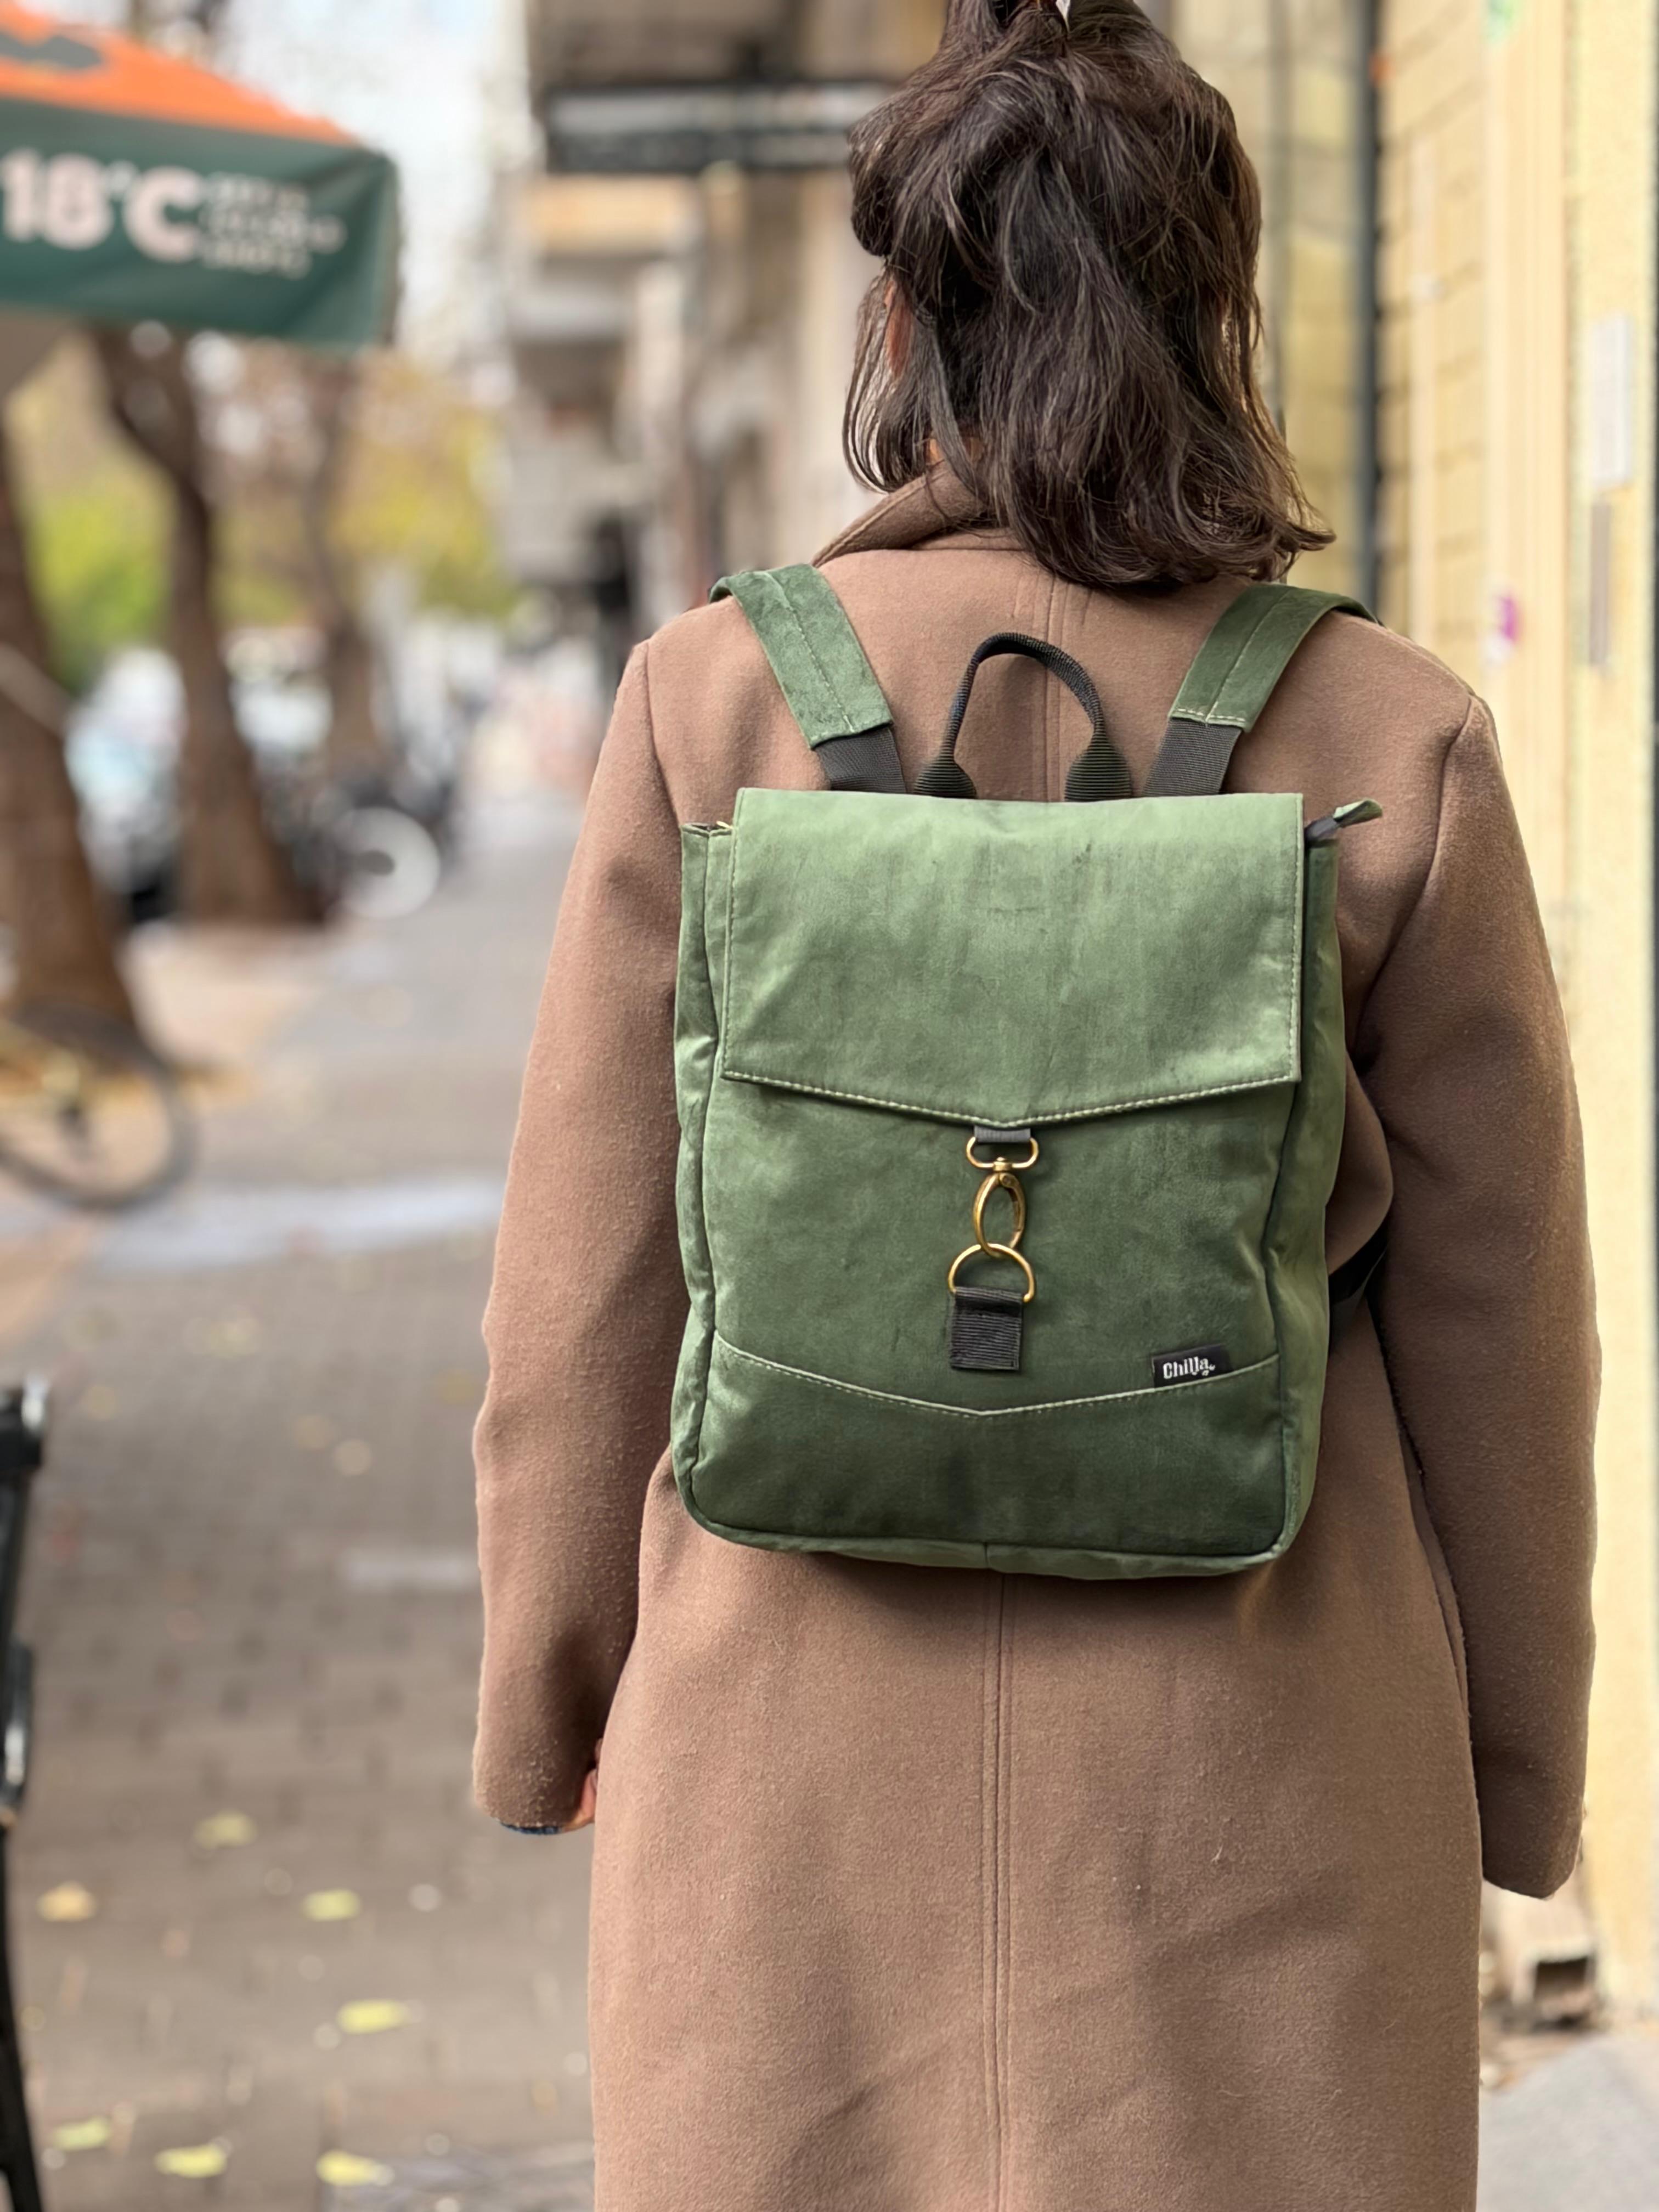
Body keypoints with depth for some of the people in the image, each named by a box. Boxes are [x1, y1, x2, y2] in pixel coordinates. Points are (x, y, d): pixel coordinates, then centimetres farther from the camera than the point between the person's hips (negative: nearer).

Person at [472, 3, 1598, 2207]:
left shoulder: (714, 704, -7)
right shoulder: (1394, 743, -7)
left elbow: (587, 1297, -2)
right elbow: (1497, 1321, 0)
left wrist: (548, 1699, 13)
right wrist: (1521, 1774, 13)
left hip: (805, 1733, 0)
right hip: (1252, 1771, 0)